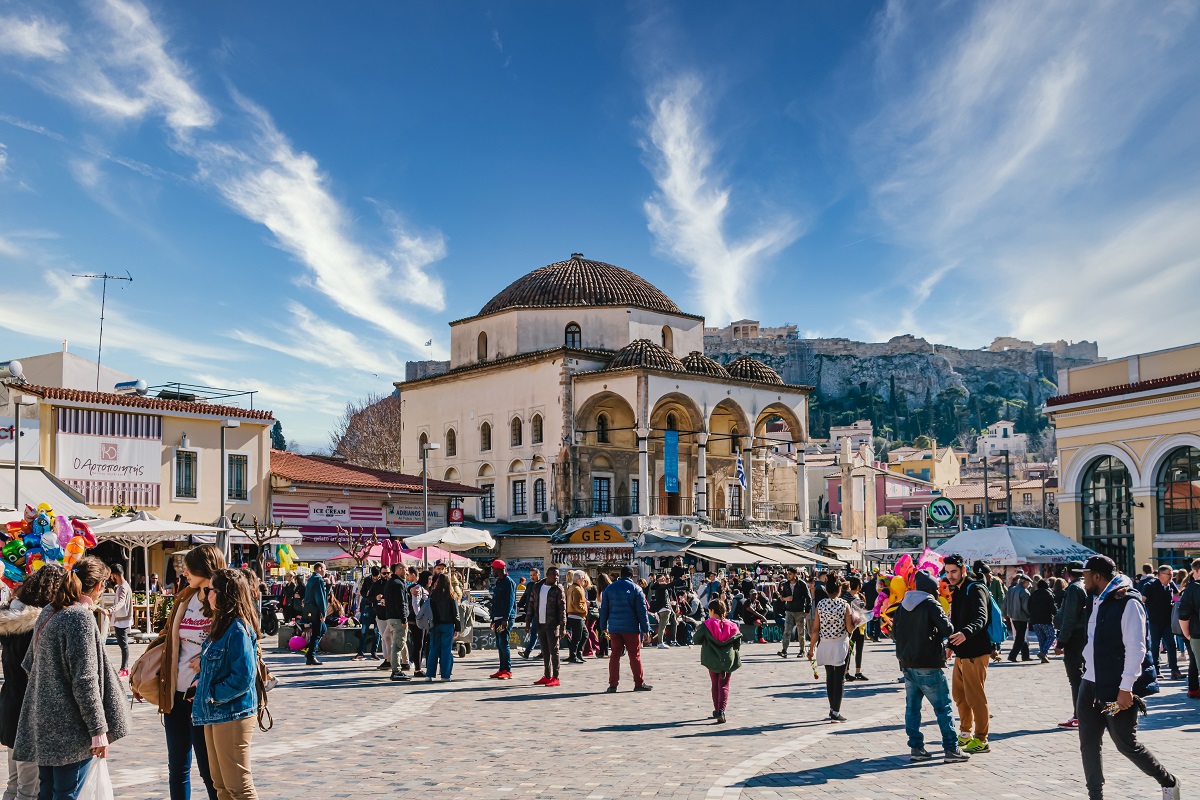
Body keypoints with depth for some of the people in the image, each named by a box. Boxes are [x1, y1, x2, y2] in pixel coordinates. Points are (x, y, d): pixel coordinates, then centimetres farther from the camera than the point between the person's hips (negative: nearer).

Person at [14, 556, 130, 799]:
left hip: (43, 723, 9)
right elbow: (85, 680, -19)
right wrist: (99, 729, -16)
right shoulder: (81, 618, -17)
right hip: (70, 727, -9)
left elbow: (29, 663, 20)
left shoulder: (47, 613, 10)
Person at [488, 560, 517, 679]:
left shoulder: (509, 582, -9)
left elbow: (510, 601, -16)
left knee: (504, 643, -11)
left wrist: (505, 619, -22)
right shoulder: (498, 583, 19)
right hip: (498, 618, 9)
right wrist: (493, 619, 19)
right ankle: (502, 670, 13)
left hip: (506, 618, -9)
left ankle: (508, 671, -8)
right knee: (499, 645, 8)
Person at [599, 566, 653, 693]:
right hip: (631, 628, -3)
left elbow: (604, 609, 10)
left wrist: (603, 627, 16)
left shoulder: (609, 588, 7)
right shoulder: (635, 588, -3)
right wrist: (645, 629, 1)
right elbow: (642, 610, -4)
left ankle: (613, 684, 1)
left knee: (615, 655, 4)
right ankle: (639, 683, 7)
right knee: (635, 655, 3)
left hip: (614, 628, 3)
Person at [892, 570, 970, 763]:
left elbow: (894, 633, 17)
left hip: (907, 665, 7)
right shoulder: (931, 605, -10)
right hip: (928, 665, -6)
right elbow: (947, 629, -17)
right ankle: (951, 749, -1)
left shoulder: (902, 606, 11)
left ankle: (916, 747, 9)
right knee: (943, 707, 0)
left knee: (912, 707, 10)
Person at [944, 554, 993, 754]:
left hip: (976, 652, -10)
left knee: (975, 696, -5)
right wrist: (951, 643, 26)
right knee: (959, 694, 17)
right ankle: (966, 734, 31)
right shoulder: (958, 591, 15)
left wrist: (965, 633, -46)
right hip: (961, 652, 10)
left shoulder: (975, 590, -14)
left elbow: (981, 618, -29)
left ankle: (981, 740, 4)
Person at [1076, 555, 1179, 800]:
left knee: (1126, 744, 0)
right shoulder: (1096, 601, 11)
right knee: (1088, 743, 5)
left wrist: (1126, 688, -22)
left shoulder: (1128, 603, -15)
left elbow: (1135, 648, -20)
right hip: (1091, 683, 8)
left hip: (1118, 688, -8)